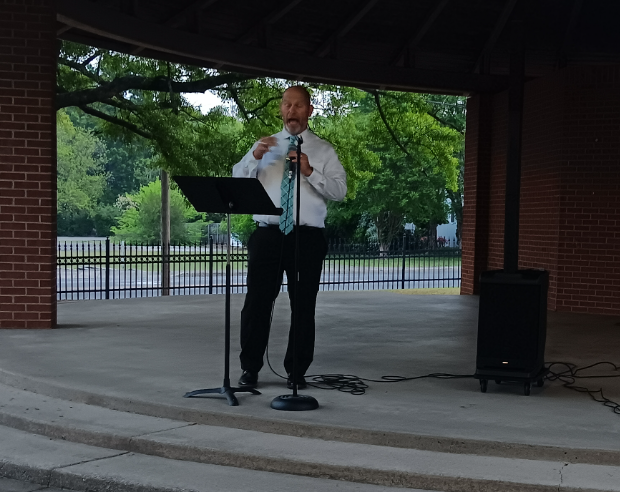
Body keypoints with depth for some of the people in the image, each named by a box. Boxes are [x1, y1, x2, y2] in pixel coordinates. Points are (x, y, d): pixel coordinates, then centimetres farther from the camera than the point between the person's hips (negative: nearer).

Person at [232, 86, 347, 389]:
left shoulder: (323, 151, 9)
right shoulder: (265, 146, 14)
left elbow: (340, 190, -2)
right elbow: (236, 181, 5)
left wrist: (310, 171, -16)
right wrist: (254, 157, -13)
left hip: (308, 237, -1)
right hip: (267, 235, 1)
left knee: (304, 306, 5)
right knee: (256, 302, 2)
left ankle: (297, 372, 18)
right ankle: (250, 369, 15)